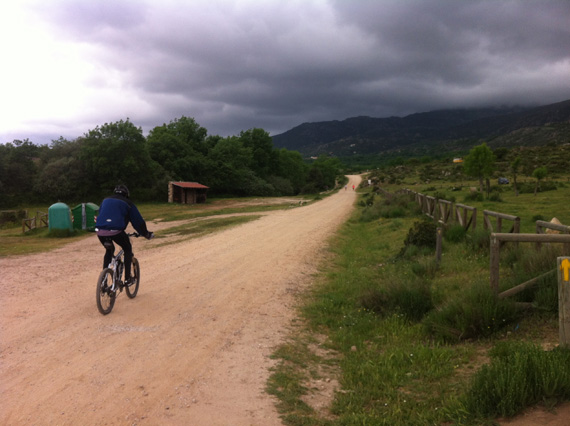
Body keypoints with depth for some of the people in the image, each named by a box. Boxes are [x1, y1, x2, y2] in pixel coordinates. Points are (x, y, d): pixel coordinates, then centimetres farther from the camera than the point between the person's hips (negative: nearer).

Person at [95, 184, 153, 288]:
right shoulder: (127, 203, 14)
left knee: (109, 251, 30)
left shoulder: (106, 200, 27)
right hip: (116, 230, -5)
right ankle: (127, 279, 15)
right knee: (128, 249, 20)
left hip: (100, 231, 5)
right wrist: (146, 234, 27)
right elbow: (137, 220, 15)